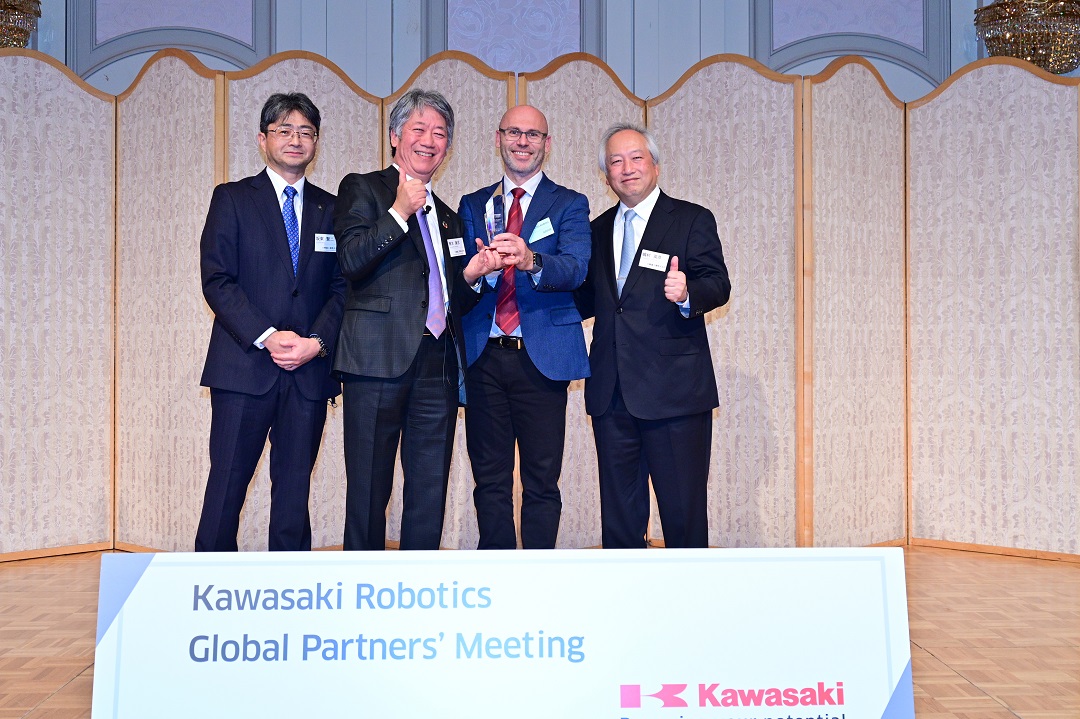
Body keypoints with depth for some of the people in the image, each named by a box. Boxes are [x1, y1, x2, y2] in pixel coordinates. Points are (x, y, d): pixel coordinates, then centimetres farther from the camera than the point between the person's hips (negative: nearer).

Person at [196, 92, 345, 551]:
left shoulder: (330, 209, 14)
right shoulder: (232, 199, 6)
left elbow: (343, 287, 8)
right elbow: (216, 280, -3)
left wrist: (317, 341, -9)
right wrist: (267, 338, -14)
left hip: (309, 371, 3)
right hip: (244, 367, -2)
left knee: (294, 488, 7)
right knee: (227, 485, -1)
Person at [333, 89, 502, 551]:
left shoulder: (447, 217, 24)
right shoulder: (362, 189, 6)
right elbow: (350, 262, -9)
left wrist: (471, 274, 5)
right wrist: (399, 213, -12)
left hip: (437, 365, 6)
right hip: (378, 357, -5)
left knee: (431, 490, 5)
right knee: (369, 489, 0)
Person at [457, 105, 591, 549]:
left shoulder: (569, 205, 6)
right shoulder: (472, 206, 16)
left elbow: (575, 270, -12)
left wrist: (531, 260, -33)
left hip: (542, 357, -2)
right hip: (485, 357, 3)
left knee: (542, 481, 1)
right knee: (490, 479, 8)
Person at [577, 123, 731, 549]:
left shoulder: (692, 220, 2)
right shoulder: (597, 230, 18)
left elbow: (718, 284, -9)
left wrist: (687, 293, -31)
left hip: (673, 392, -5)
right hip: (611, 394, 5)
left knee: (683, 511, 0)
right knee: (618, 510, 11)